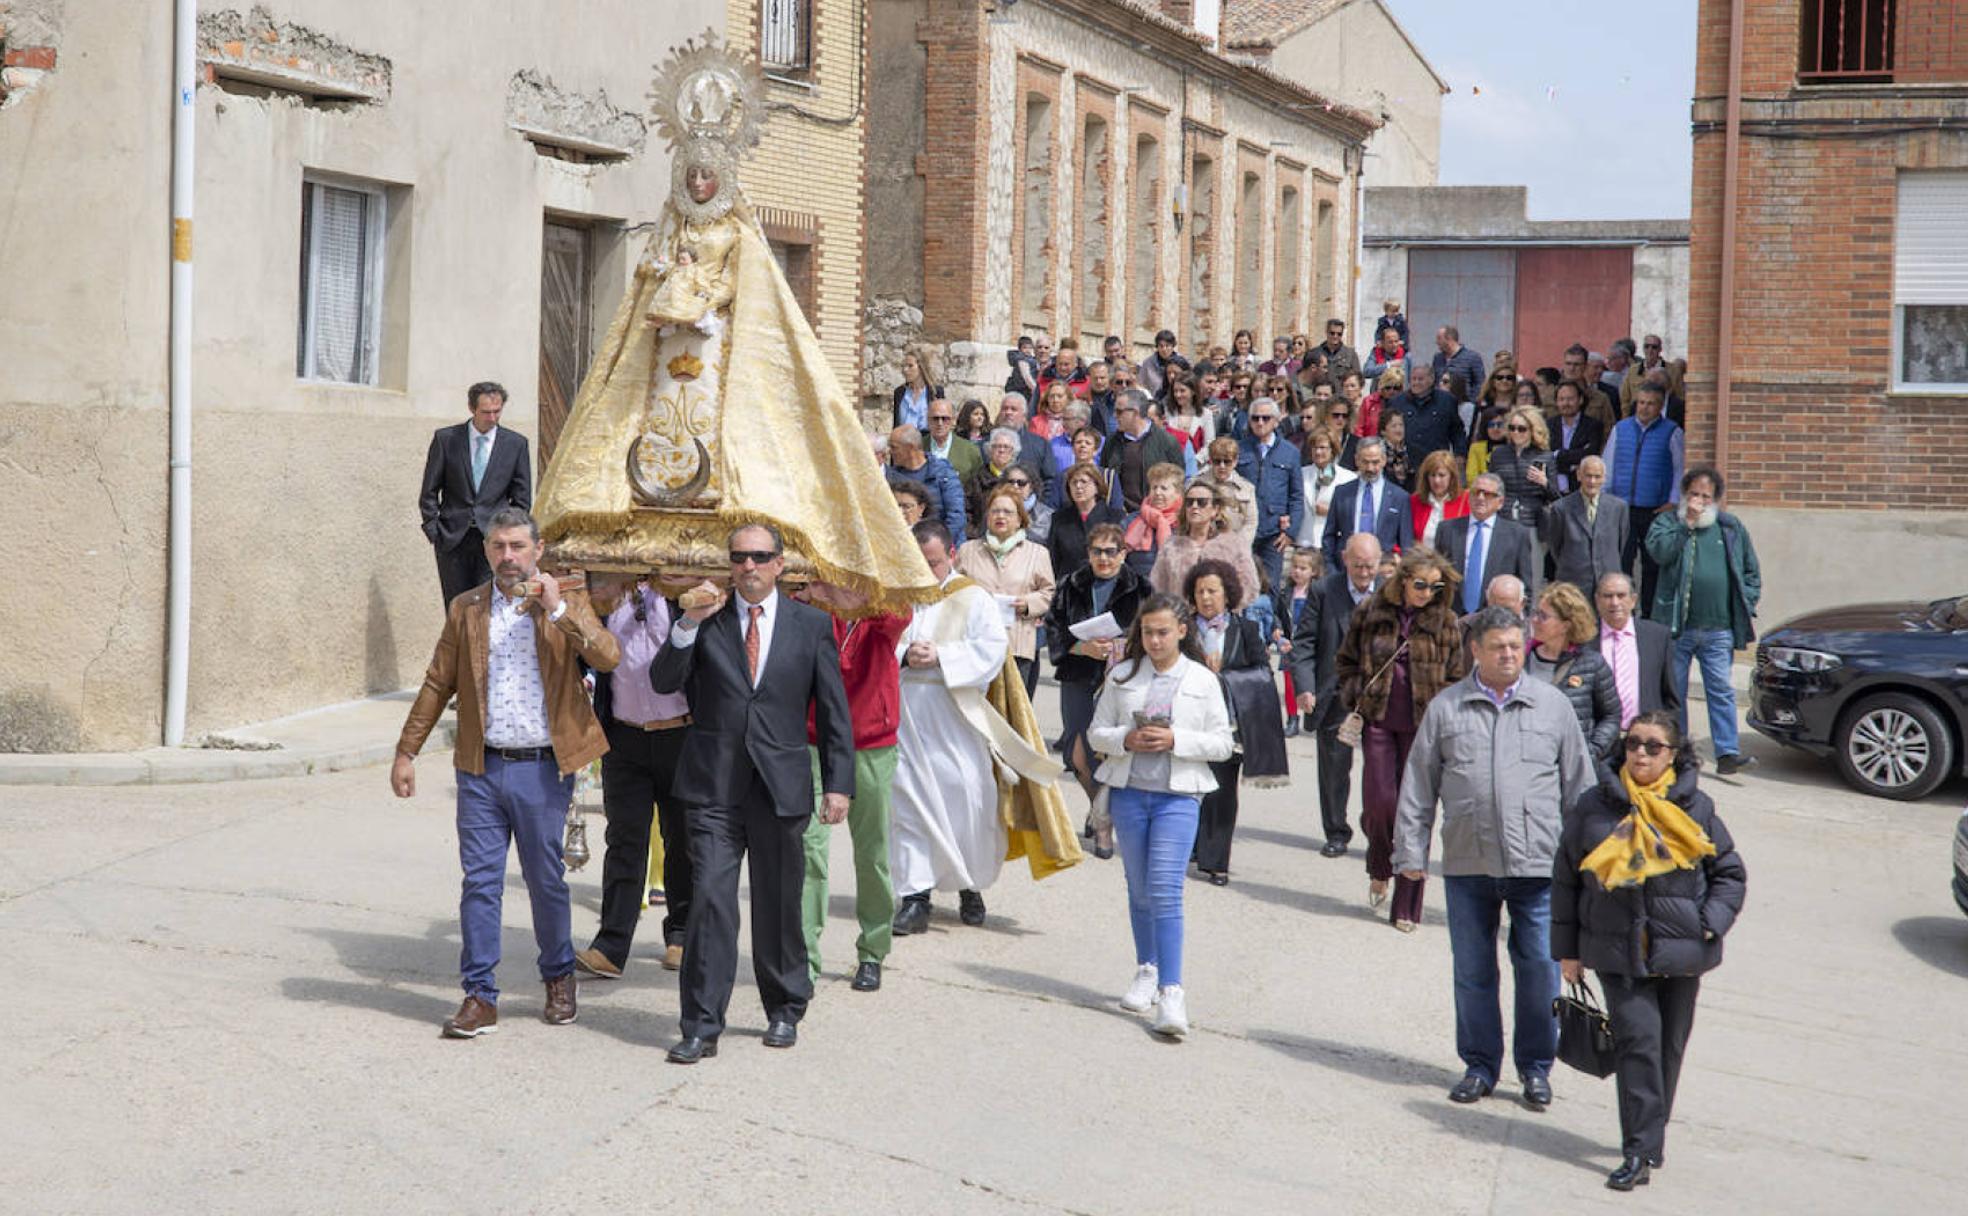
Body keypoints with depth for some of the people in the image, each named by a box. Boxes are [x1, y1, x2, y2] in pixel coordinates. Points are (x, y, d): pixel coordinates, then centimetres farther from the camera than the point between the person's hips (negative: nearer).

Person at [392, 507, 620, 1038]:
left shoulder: (566, 604, 2)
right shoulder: (465, 609, 9)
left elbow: (609, 657, -14)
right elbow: (437, 685, 13)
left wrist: (557, 610, -19)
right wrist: (406, 751, 10)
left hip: (543, 769, -2)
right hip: (481, 769, 2)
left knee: (547, 880, 8)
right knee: (479, 881, 2)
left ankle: (559, 977, 28)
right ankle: (480, 996, 8)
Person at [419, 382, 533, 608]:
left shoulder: (515, 443, 4)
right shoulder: (446, 438, 3)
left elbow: (522, 497, 9)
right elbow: (429, 491, 7)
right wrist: (433, 530, 0)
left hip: (495, 538, -1)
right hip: (452, 538, 1)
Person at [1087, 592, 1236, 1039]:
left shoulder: (1203, 680, 2)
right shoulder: (1123, 676, 6)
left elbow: (1223, 743, 1)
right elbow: (1096, 733, 8)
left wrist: (1176, 741, -13)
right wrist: (1126, 740, -12)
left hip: (1178, 796, -3)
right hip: (1129, 791, 3)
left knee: (1165, 892, -12)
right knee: (1139, 889, 12)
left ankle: (1171, 993, -13)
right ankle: (1147, 972, 29)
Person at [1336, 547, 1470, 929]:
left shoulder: (1445, 622, 1)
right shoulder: (1370, 614, 2)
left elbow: (1457, 677, 7)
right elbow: (1346, 661, 14)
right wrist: (1355, 698, 2)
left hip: (1424, 726, 0)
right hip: (1379, 720, 1)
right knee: (1379, 802, -7)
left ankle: (1407, 907, 4)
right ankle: (1379, 870, 25)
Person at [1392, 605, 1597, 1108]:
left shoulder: (1553, 705, 6)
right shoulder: (1446, 709, 5)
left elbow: (1579, 783, 11)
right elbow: (1419, 786, 8)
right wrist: (1411, 850, 4)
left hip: (1539, 863, -1)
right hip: (1467, 864, 1)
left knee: (1540, 968, 1)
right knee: (1472, 971, 8)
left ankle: (1536, 1067, 17)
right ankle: (1479, 1065, 21)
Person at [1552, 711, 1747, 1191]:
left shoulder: (1695, 809, 3)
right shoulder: (1594, 808, 2)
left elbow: (1730, 874, 11)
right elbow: (1566, 880, 9)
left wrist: (1710, 923, -5)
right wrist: (1567, 949, 9)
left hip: (1680, 953, 2)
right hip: (1617, 951, -2)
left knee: (1668, 1048, 10)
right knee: (1638, 1040, -14)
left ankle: (1650, 1138, 27)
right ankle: (1640, 1152, -12)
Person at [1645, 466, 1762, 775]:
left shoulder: (1732, 528, 13)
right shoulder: (1667, 522, 7)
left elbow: (1752, 573, 16)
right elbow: (1659, 551, -15)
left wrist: (1747, 609, 7)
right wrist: (1687, 523, -14)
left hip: (1719, 630, 1)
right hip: (1677, 627, -1)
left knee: (1721, 691, -5)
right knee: (1673, 691, 6)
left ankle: (1727, 753, -7)